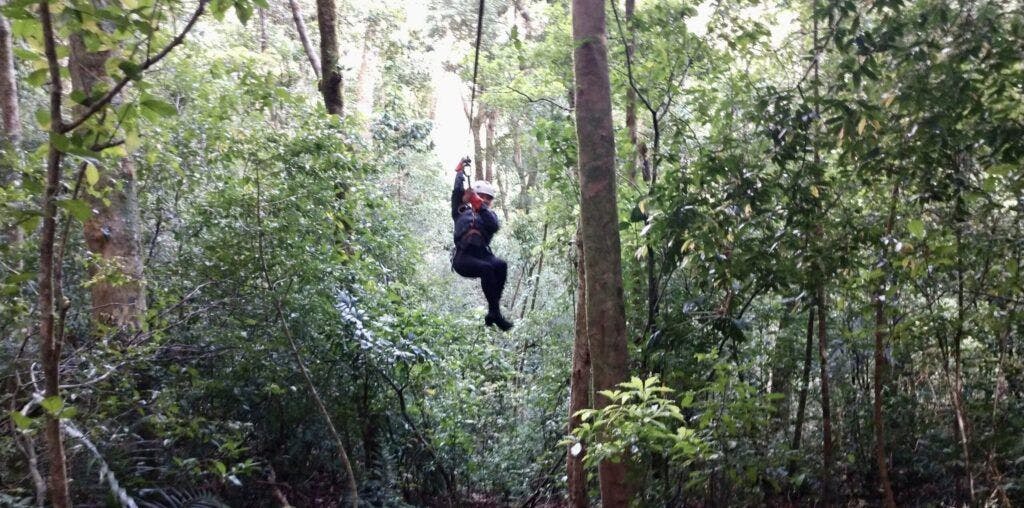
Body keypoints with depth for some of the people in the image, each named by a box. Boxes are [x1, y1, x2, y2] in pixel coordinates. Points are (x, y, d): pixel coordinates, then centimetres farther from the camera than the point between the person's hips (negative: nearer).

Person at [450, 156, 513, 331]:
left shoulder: (489, 215, 23)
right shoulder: (462, 211, 22)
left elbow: (494, 225, -1)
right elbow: (457, 192, 7)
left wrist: (480, 205, -8)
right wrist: (460, 171, 6)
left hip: (482, 255, 2)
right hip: (463, 259, -2)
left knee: (501, 265, -30)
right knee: (487, 269, -33)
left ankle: (492, 313, -28)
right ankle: (496, 313, -32)